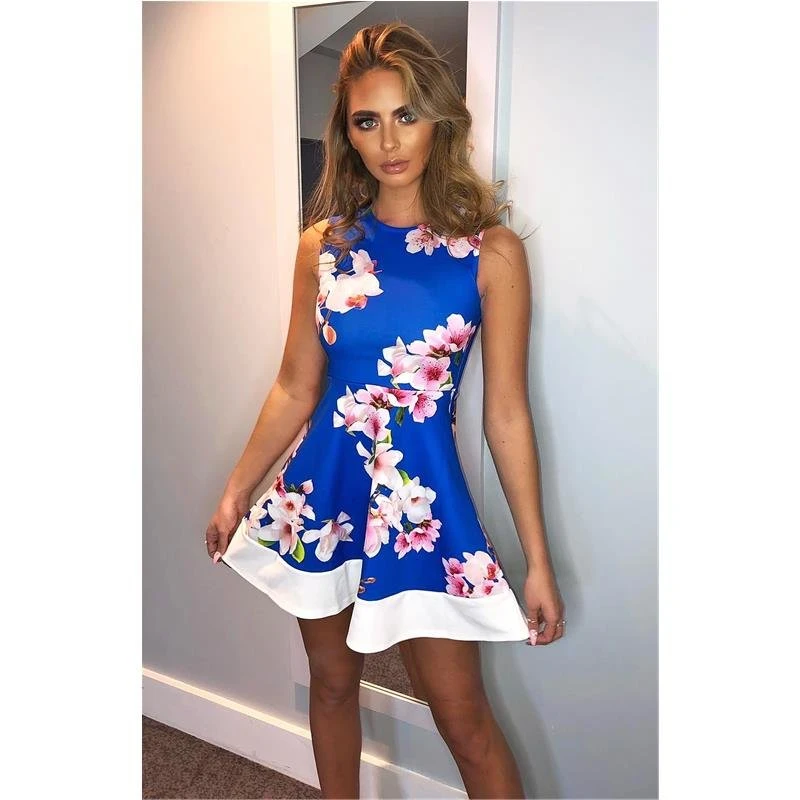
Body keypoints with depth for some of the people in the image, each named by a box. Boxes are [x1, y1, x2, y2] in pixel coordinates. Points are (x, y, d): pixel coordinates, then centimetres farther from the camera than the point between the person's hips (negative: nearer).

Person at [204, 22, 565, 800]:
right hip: (324, 489, 4)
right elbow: (294, 389, 7)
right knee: (332, 682, 21)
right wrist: (236, 492, 11)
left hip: (425, 498, -3)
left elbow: (506, 414, -6)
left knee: (462, 716, 8)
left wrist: (538, 561, -4)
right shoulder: (323, 246, 1)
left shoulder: (491, 252, -8)